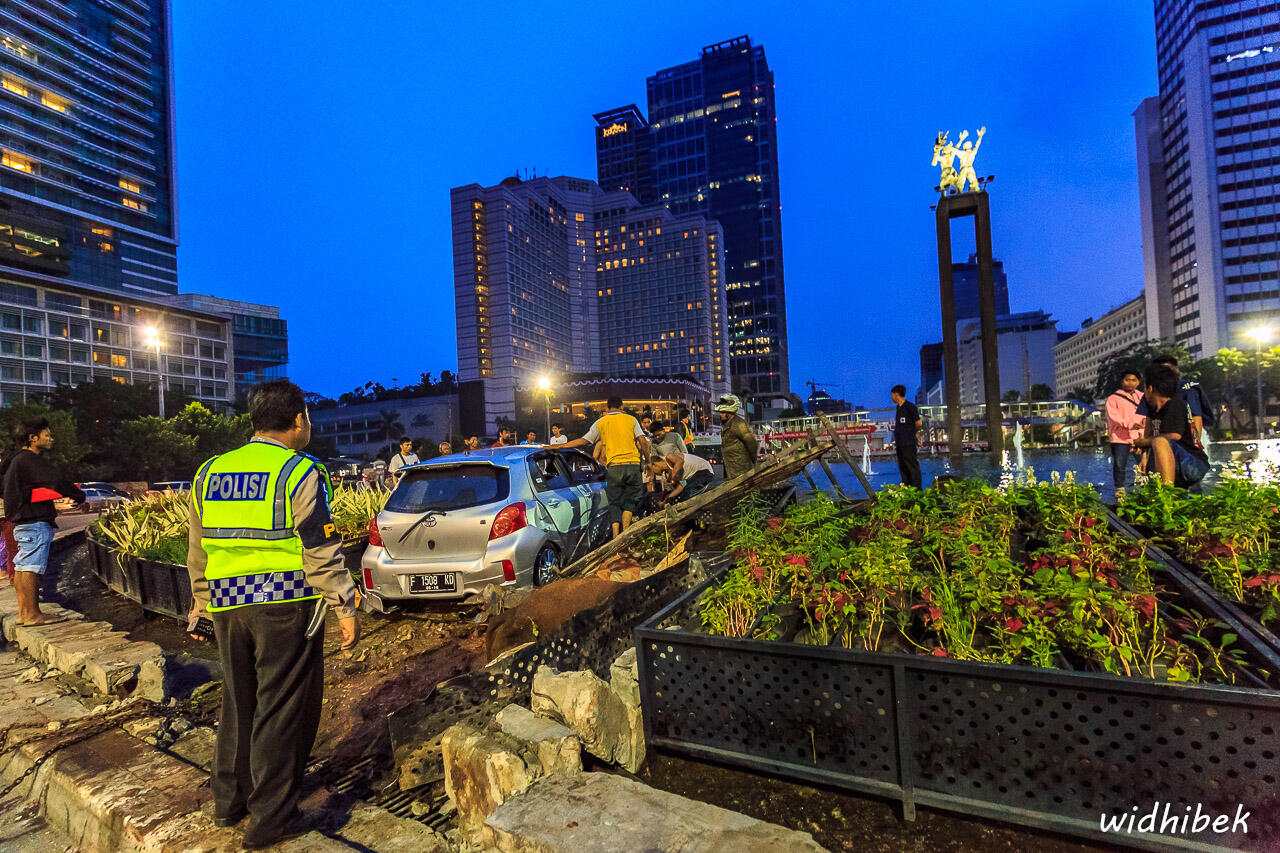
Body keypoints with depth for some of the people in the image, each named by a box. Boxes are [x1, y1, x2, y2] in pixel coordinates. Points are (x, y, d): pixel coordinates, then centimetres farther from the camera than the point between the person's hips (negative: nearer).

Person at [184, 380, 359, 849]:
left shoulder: (209, 472, 9)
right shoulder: (299, 472, -12)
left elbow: (198, 549, 16)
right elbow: (320, 550, -15)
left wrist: (201, 599, 28)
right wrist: (345, 608, -8)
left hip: (228, 605, 7)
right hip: (286, 604, -6)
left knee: (238, 702, 22)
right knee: (282, 708, 6)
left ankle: (229, 802, 37)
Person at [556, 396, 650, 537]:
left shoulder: (601, 422, 8)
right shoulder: (631, 419, 9)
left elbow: (584, 441, 4)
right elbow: (643, 441, 1)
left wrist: (560, 446, 10)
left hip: (614, 466, 0)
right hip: (633, 464, 0)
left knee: (614, 503, 9)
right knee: (631, 499, 14)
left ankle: (616, 535, -4)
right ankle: (626, 528, -4)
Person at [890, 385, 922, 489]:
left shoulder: (910, 406, -7)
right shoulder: (898, 408, 17)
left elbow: (919, 423, -6)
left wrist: (911, 432, 8)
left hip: (908, 443, -9)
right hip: (899, 443, 9)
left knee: (913, 467, -8)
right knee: (903, 468, 11)